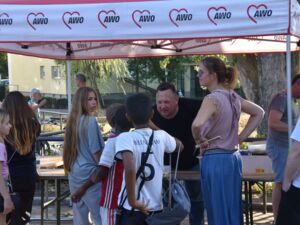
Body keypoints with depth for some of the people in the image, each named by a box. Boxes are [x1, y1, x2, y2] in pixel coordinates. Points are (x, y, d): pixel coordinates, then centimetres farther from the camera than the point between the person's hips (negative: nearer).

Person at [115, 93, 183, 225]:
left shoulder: (125, 138, -12)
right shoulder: (161, 136, 3)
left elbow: (130, 169, -28)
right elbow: (178, 145, 26)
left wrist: (132, 201, -19)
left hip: (132, 209, -4)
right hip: (156, 208, 4)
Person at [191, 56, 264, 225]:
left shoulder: (212, 99, -16)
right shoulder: (233, 96, 8)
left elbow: (197, 125, -33)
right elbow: (259, 113, 20)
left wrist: (199, 139, -13)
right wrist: (241, 137, 15)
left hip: (215, 159, -8)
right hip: (234, 157, 8)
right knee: (234, 210, 14)